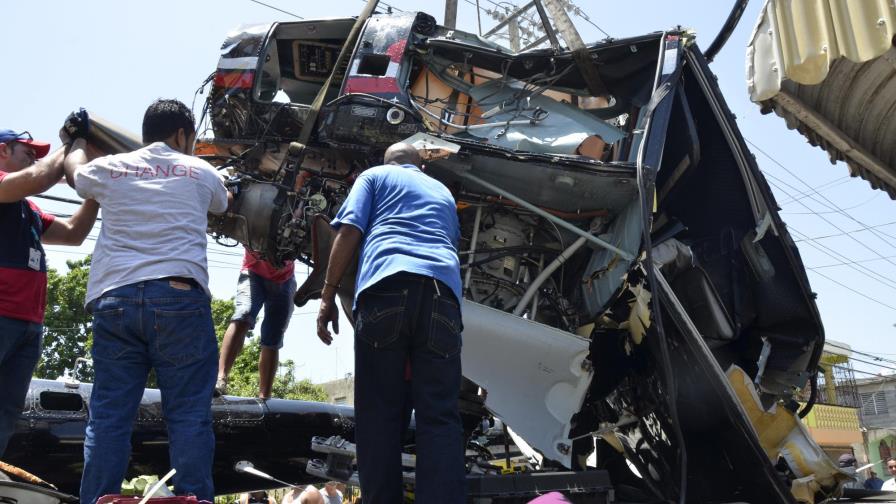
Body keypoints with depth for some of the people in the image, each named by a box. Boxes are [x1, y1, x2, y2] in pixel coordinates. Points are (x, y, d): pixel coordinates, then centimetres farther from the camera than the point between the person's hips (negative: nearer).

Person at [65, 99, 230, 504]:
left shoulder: (109, 168, 17)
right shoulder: (200, 172, 13)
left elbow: (74, 169, 41)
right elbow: (223, 205, 35)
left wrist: (78, 138, 63)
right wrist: (235, 191, 59)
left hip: (113, 298, 3)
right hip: (179, 295, -2)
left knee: (108, 416, 5)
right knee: (189, 415, -1)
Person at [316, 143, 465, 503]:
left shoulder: (374, 176, 24)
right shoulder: (443, 192, 36)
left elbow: (349, 233, 8)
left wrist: (327, 297, 6)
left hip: (386, 287, -3)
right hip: (441, 290, 3)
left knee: (379, 412, 0)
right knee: (440, 415, -2)